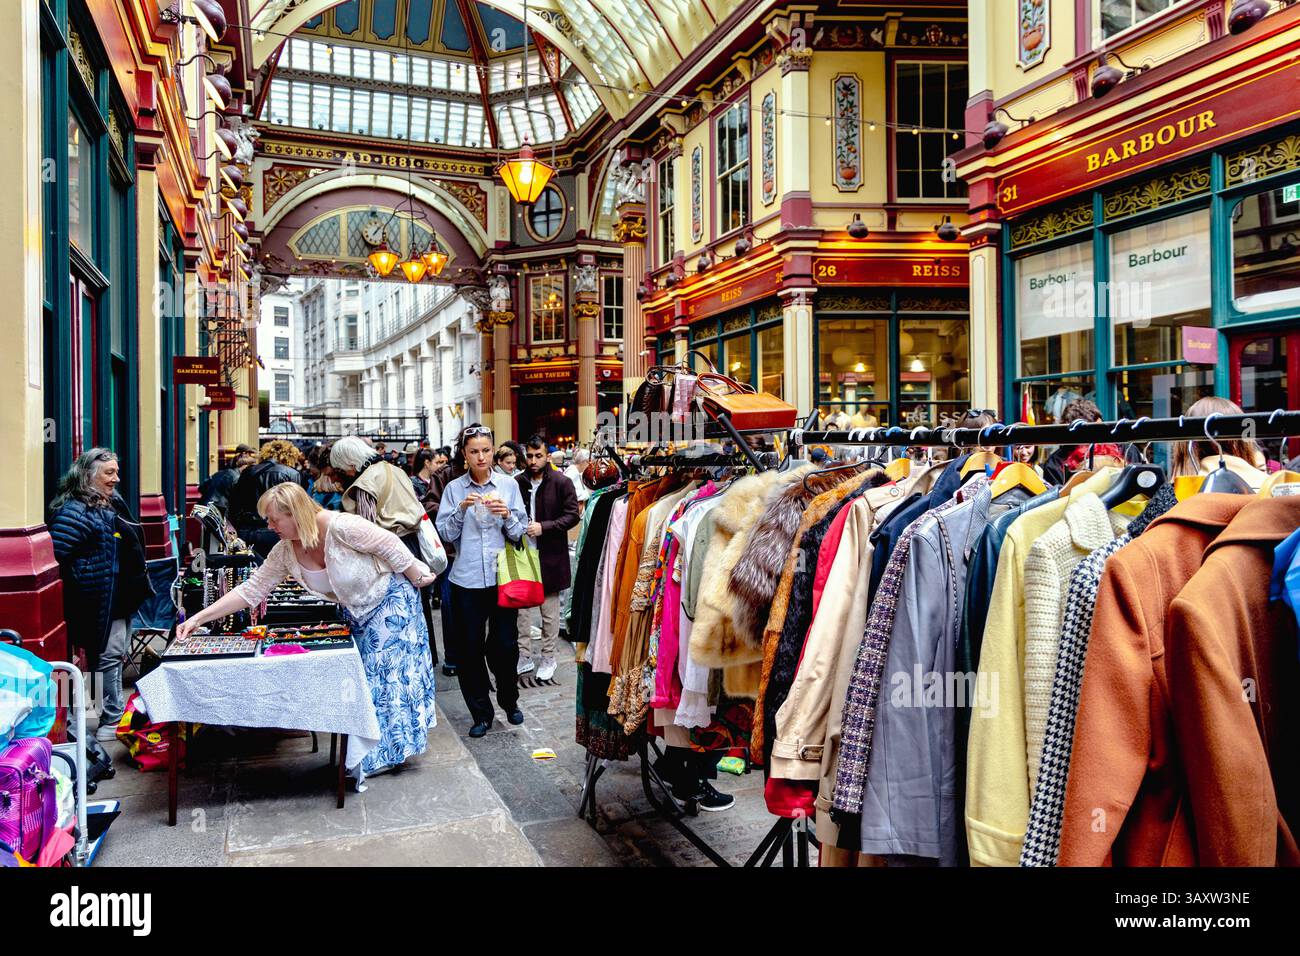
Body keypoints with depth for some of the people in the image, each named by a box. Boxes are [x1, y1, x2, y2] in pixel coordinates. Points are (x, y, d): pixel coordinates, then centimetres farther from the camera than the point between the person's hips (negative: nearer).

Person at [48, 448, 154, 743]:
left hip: (124, 598, 9)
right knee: (108, 657, -2)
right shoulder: (74, 512, -17)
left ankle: (116, 716, 29)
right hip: (102, 604, -9)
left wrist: (141, 584, 25)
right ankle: (112, 721, 9)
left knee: (116, 657, 17)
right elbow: (58, 559, -25)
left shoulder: (114, 504, 13)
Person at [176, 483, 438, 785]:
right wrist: (199, 618, -12)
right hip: (358, 615, 7)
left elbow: (389, 544, -23)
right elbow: (250, 591, -7)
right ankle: (375, 753, 23)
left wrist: (417, 578, -13)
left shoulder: (339, 527, -31)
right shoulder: (286, 551, -11)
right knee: (365, 679, 11)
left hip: (391, 599, -6)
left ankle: (390, 752, 15)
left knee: (390, 672, 0)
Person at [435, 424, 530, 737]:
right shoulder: (454, 488, 3)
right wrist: (461, 509, -16)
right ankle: (481, 713, 20)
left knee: (505, 645, 4)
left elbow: (520, 532, 3)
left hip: (502, 577, 0)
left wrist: (507, 516, -16)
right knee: (470, 649, 5)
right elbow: (445, 534, -1)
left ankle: (509, 700, 30)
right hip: (467, 579, 0)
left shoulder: (508, 485, 3)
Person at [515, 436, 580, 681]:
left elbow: (572, 516, -7)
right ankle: (524, 657, 20)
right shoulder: (517, 483, 6)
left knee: (549, 610, 6)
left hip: (550, 555, -4)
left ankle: (548, 659, 18)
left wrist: (544, 527, -17)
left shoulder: (561, 482, -5)